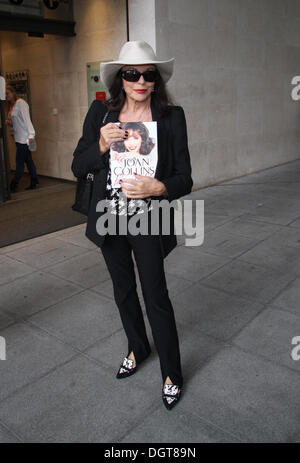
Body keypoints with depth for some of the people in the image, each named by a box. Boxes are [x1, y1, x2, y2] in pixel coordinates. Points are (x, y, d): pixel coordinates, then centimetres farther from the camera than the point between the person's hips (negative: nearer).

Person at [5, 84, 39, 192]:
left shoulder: (21, 103, -10)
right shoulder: (12, 105, 17)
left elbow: (27, 119, -17)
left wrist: (31, 134, -24)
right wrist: (9, 122, 2)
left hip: (24, 138, -9)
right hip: (18, 138, 9)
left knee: (19, 162, -5)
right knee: (28, 160, 10)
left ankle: (13, 186, -2)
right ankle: (33, 183, 14)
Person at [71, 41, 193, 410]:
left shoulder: (172, 116, -7)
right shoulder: (100, 113, 0)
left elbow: (184, 179, -8)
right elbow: (78, 167, 0)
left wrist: (159, 188, -28)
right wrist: (101, 145, -18)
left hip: (148, 222, -3)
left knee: (156, 296, 2)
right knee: (123, 290, 19)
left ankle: (172, 374, 25)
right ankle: (137, 349, 45)